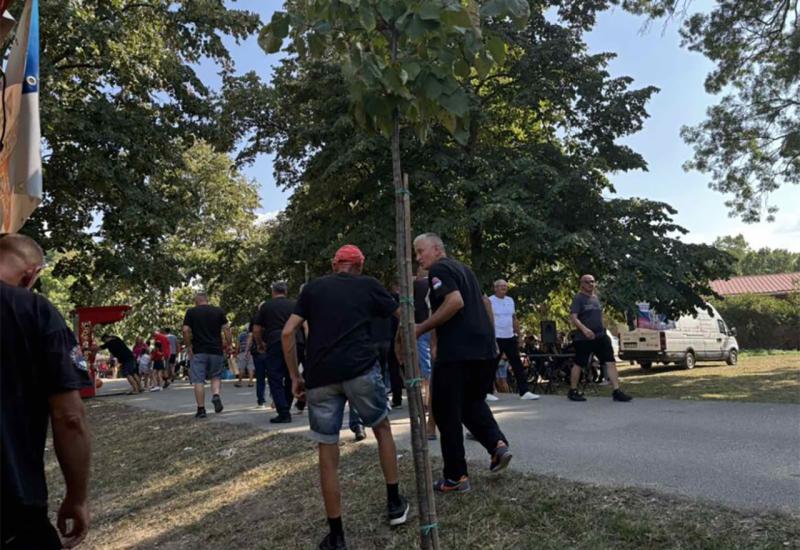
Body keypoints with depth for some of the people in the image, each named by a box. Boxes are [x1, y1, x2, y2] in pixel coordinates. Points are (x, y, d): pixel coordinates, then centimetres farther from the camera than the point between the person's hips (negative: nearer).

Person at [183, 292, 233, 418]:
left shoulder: (191, 312, 3)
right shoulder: (218, 311, 6)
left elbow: (186, 330, -5)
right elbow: (226, 329, 0)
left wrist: (188, 346, 3)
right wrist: (228, 344, 6)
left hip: (198, 351, -1)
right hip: (216, 350, 2)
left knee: (198, 380, 3)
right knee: (215, 377, 16)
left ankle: (201, 409, 2)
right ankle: (216, 395, -10)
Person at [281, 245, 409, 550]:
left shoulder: (312, 288, 17)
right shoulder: (368, 285, 14)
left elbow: (287, 333, 8)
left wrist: (295, 376, 14)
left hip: (320, 376, 1)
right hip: (360, 368, -1)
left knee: (327, 451, 11)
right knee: (382, 429, 23)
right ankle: (395, 504, 29)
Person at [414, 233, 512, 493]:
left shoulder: (439, 270, -7)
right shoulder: (463, 268, 20)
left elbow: (455, 301, -22)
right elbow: (485, 303, 26)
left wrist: (422, 328, -16)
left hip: (456, 352, -8)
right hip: (485, 349, 9)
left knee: (447, 413, 4)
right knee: (473, 402, 25)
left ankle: (456, 477, 10)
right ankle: (498, 443, 4)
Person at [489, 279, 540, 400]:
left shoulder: (510, 300, 12)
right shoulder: (490, 301, -7)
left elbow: (514, 319, 17)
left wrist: (518, 335, 14)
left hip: (510, 338, 6)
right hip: (496, 338, -6)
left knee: (518, 365, 2)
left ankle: (524, 392, 4)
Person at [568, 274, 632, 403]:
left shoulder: (596, 297, 15)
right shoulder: (578, 298, -7)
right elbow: (573, 317, -16)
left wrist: (604, 330, 19)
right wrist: (584, 329, -30)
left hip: (601, 336, 7)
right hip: (584, 338, -6)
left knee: (611, 362, -2)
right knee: (579, 364, 3)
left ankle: (616, 392, -1)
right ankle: (573, 391, 16)